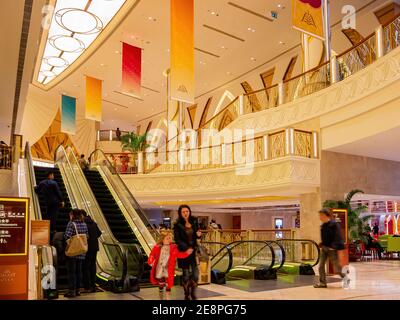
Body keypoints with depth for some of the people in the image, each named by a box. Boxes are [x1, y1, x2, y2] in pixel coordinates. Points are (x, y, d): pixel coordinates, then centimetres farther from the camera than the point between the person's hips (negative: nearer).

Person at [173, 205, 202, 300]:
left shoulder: (194, 222, 4)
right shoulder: (177, 225, -7)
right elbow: (177, 239, -9)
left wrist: (199, 235, -10)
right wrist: (187, 248, -19)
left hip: (194, 250, 3)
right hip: (183, 251, -3)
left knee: (195, 274, -1)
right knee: (186, 274, 4)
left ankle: (193, 293, 17)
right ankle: (187, 295, 18)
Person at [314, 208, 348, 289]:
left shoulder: (334, 224, -15)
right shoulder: (323, 225, 10)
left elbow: (337, 237, -18)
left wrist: (334, 246, -25)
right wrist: (322, 244, 11)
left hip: (331, 249, -8)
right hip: (324, 248, 8)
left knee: (336, 267, 2)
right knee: (321, 266, 2)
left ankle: (345, 278, 26)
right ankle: (322, 283, 10)